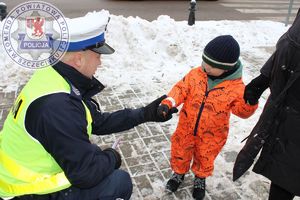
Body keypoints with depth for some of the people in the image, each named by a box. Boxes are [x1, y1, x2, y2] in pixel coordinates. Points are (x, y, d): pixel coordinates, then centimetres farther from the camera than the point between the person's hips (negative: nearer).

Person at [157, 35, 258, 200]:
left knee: (204, 158, 22)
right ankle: (179, 172, 51)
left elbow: (242, 111, -11)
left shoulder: (236, 87, -18)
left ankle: (200, 178, 54)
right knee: (180, 153, 21)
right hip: (186, 127, 2)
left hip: (212, 134, -1)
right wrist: (168, 103, -26)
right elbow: (181, 89, -11)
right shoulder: (195, 74, -14)